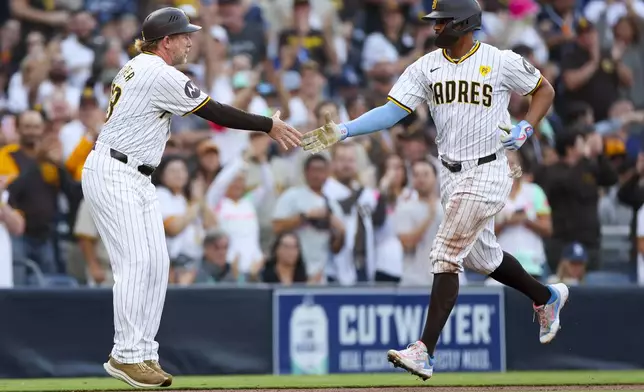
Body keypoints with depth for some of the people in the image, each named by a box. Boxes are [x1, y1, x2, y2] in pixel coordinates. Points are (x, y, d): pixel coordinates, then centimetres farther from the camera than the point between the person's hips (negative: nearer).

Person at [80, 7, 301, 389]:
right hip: (113, 174, -10)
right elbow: (216, 113, -13)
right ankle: (126, 355, -15)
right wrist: (269, 125, -6)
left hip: (138, 178, 10)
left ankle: (144, 354, 4)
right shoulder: (161, 75, -16)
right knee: (136, 260, -15)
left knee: (157, 263, 4)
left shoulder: (138, 67, 15)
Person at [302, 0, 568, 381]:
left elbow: (545, 90, 4)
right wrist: (342, 131, -18)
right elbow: (393, 110, -5)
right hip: (451, 175, 6)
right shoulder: (426, 66, 2)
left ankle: (425, 351, -16)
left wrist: (526, 129, -11)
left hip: (487, 173, -6)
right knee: (482, 255, 19)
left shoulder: (502, 62, -10)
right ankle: (547, 297, 46)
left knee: (446, 256, -14)